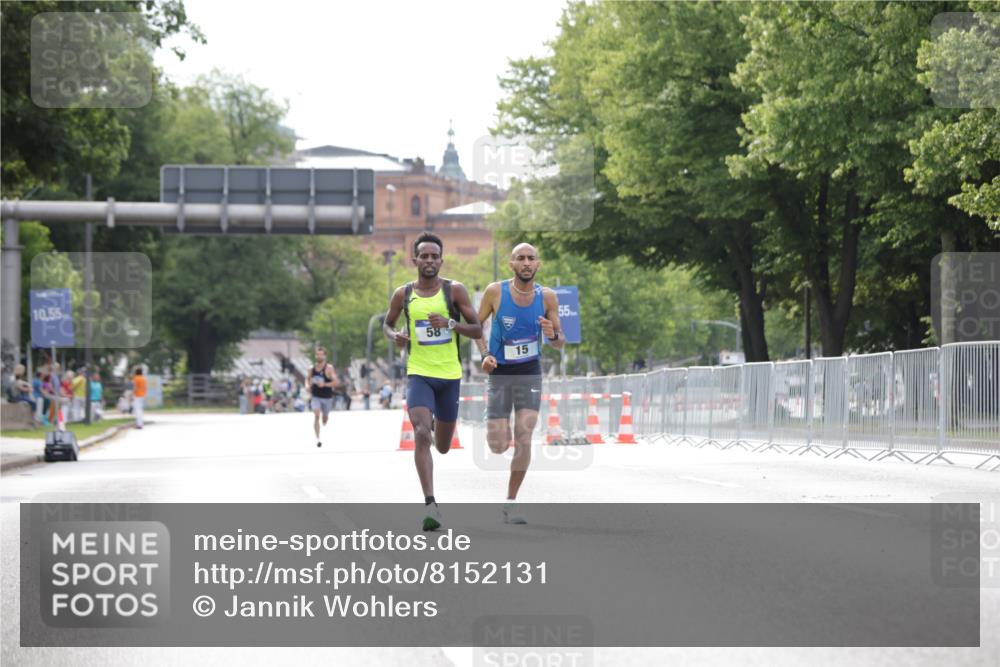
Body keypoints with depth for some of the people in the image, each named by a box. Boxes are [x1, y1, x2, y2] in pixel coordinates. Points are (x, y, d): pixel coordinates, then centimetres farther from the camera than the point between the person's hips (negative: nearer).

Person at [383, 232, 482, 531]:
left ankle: (434, 423, 53)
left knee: (442, 447, 14)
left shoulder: (454, 290, -2)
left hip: (449, 375, 1)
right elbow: (387, 323, 19)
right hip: (419, 374, -1)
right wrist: (394, 335, -5)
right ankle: (430, 504, -22)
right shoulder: (403, 294, 2)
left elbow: (477, 330, -1)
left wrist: (451, 323, -20)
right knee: (421, 435, -22)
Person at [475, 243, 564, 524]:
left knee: (524, 438, -12)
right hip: (500, 373, -1)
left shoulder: (547, 297, -5)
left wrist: (553, 335, -20)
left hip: (530, 374, 1)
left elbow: (560, 343, 3)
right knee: (498, 446, -5)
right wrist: (485, 354, -11)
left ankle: (511, 502, 2)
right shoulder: (495, 292, -9)